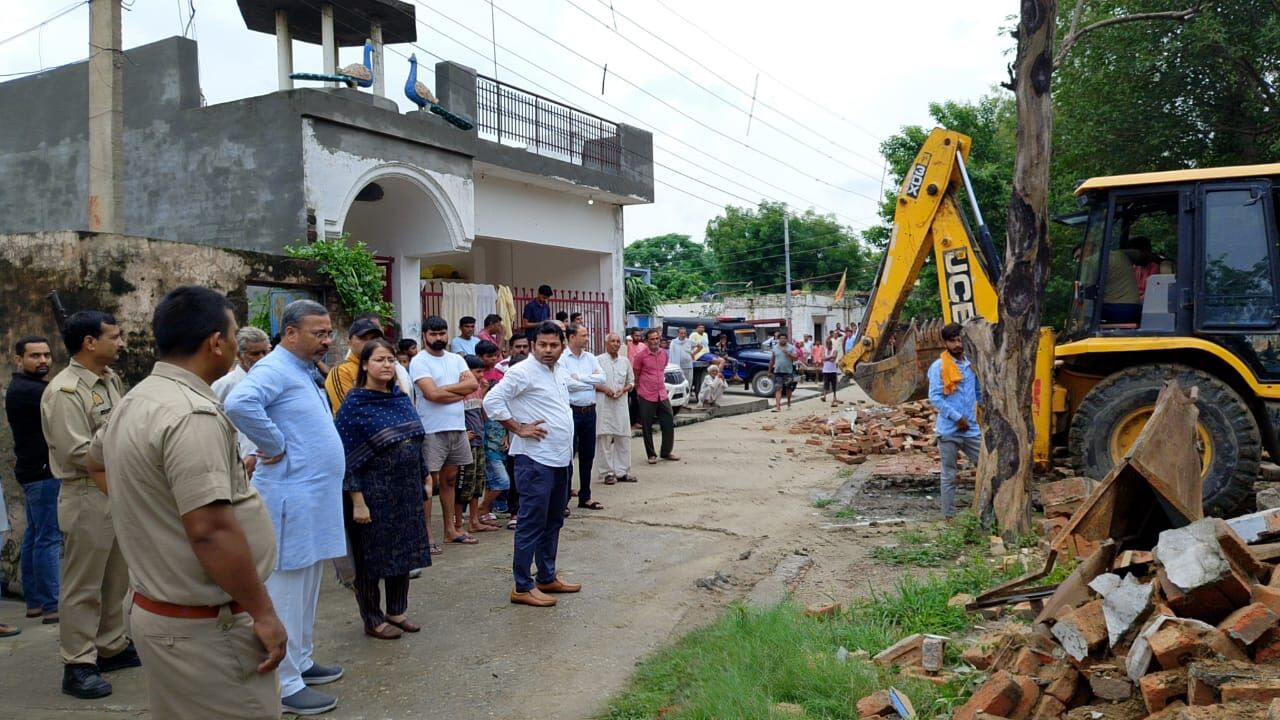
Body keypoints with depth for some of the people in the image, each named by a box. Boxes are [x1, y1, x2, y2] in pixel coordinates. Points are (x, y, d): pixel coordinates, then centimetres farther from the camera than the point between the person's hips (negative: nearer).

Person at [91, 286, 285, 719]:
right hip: (205, 625, -10)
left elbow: (98, 458, 30)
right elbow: (210, 530, -29)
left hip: (156, 609, 10)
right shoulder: (193, 414, -24)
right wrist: (262, 612, -22)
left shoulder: (133, 402, 8)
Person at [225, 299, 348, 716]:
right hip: (292, 498, -10)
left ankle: (301, 662, 32)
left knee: (306, 587, 19)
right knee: (286, 591, -1)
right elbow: (239, 404, -35)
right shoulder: (275, 369, -15)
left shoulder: (304, 371, 15)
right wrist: (276, 446, -24)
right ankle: (285, 685, 8)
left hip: (314, 497, 10)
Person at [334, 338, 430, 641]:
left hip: (407, 491, 6)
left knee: (404, 551, 14)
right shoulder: (354, 405, -13)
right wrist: (357, 501, -18)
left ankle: (397, 611, 30)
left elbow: (417, 442, 14)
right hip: (373, 493, -6)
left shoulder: (401, 398, 6)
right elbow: (347, 456, -15)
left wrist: (425, 479, 13)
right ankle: (372, 619, 21)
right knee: (372, 556, 6)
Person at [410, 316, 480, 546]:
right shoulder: (419, 361, -6)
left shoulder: (456, 359, 13)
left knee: (449, 479, 14)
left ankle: (450, 530, 23)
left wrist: (445, 388, -10)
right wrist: (461, 392, -7)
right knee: (429, 482, -2)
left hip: (458, 428, 6)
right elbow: (432, 393, -18)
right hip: (432, 430, -6)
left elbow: (474, 384, -2)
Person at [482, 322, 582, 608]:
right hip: (535, 460, -9)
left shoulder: (561, 372, 11)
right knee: (532, 524, -4)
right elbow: (492, 401, -21)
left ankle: (547, 577, 28)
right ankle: (522, 587, 3)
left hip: (561, 459, 9)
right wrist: (518, 428, -17)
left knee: (553, 521, 16)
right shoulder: (523, 372, -14)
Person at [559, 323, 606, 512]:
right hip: (571, 411, -6)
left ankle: (585, 497, 24)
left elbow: (602, 378, -1)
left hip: (589, 411, 6)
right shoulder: (562, 358, -9)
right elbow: (567, 383, -20)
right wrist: (591, 382, -7)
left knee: (587, 455, 13)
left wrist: (579, 377, -11)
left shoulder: (590, 358, 10)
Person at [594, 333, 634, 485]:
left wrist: (624, 390, -3)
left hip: (621, 403, 4)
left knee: (623, 437, 4)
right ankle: (608, 472, 2)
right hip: (603, 404, -4)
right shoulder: (598, 360, 0)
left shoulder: (625, 361, 12)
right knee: (604, 438, -4)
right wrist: (604, 389, -14)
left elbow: (631, 382, 16)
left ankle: (622, 471, 11)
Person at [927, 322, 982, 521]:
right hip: (949, 430, -5)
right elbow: (934, 398, -15)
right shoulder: (938, 367, -9)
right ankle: (949, 516, 15)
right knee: (949, 476, 5)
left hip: (971, 429, 5)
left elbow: (979, 393, 21)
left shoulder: (971, 365, 8)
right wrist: (956, 417, -17)